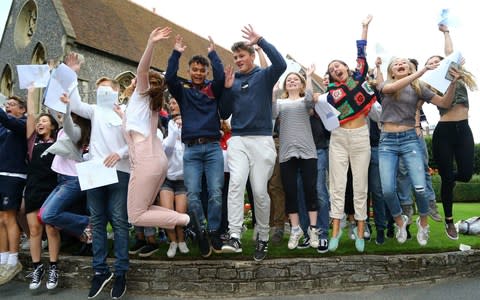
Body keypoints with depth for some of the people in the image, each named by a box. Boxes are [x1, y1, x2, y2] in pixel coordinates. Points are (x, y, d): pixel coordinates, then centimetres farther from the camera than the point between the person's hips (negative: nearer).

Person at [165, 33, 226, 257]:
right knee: (192, 195, -6)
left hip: (213, 147, 0)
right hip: (191, 149, 0)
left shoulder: (213, 89, 12)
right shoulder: (183, 91, 12)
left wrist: (212, 53, 2)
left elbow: (221, 76, -6)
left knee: (216, 193, -5)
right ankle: (202, 232, 12)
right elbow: (169, 78, -3)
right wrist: (176, 53, -1)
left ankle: (214, 231, 12)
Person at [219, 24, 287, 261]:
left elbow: (281, 64, -16)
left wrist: (260, 41, -14)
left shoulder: (264, 76, 7)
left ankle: (263, 239, 16)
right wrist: (227, 88, 2)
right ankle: (234, 237, -19)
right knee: (236, 183, -17)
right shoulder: (232, 81, 15)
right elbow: (224, 114, 13)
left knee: (260, 191, -1)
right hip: (237, 140, 3)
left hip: (262, 139, -2)